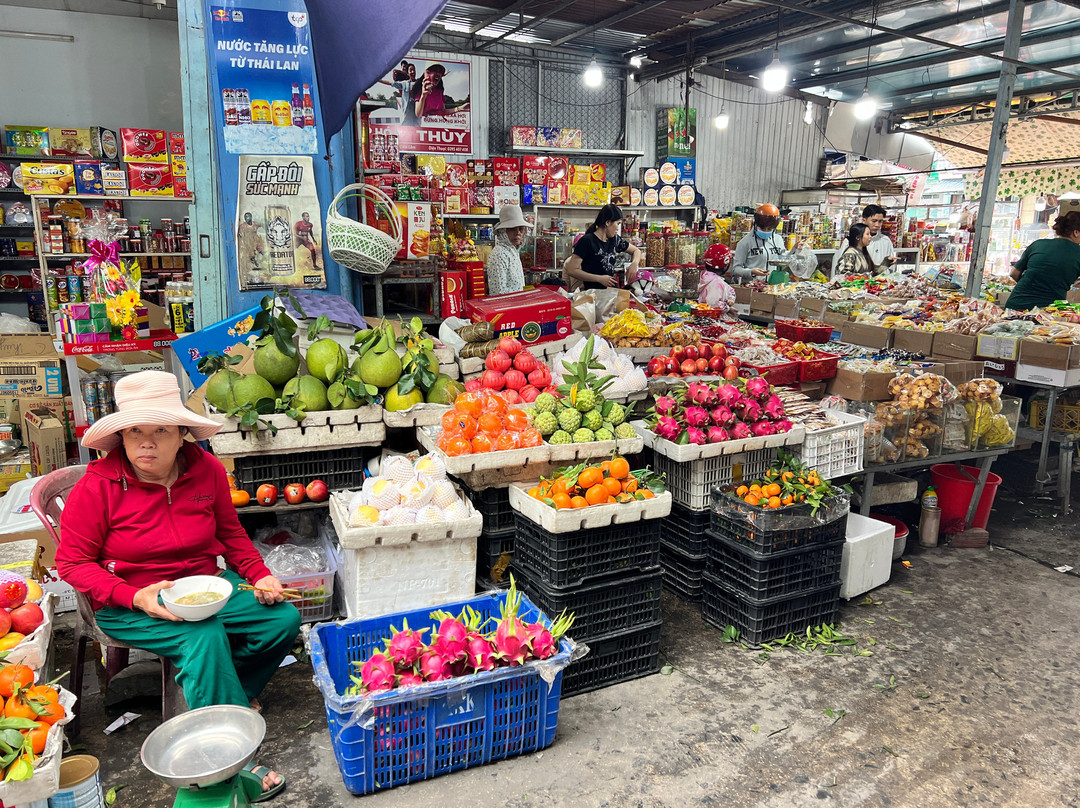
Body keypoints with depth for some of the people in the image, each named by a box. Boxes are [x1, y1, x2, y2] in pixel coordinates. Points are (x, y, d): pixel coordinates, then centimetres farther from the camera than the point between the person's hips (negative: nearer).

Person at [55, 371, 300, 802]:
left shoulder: (207, 470, -4)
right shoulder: (99, 485, -16)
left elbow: (231, 534, 10)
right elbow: (72, 561, -9)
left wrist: (260, 575, -6)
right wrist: (137, 596, -24)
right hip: (128, 605, -5)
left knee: (284, 619, -12)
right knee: (205, 636, -32)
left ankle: (221, 694, 11)